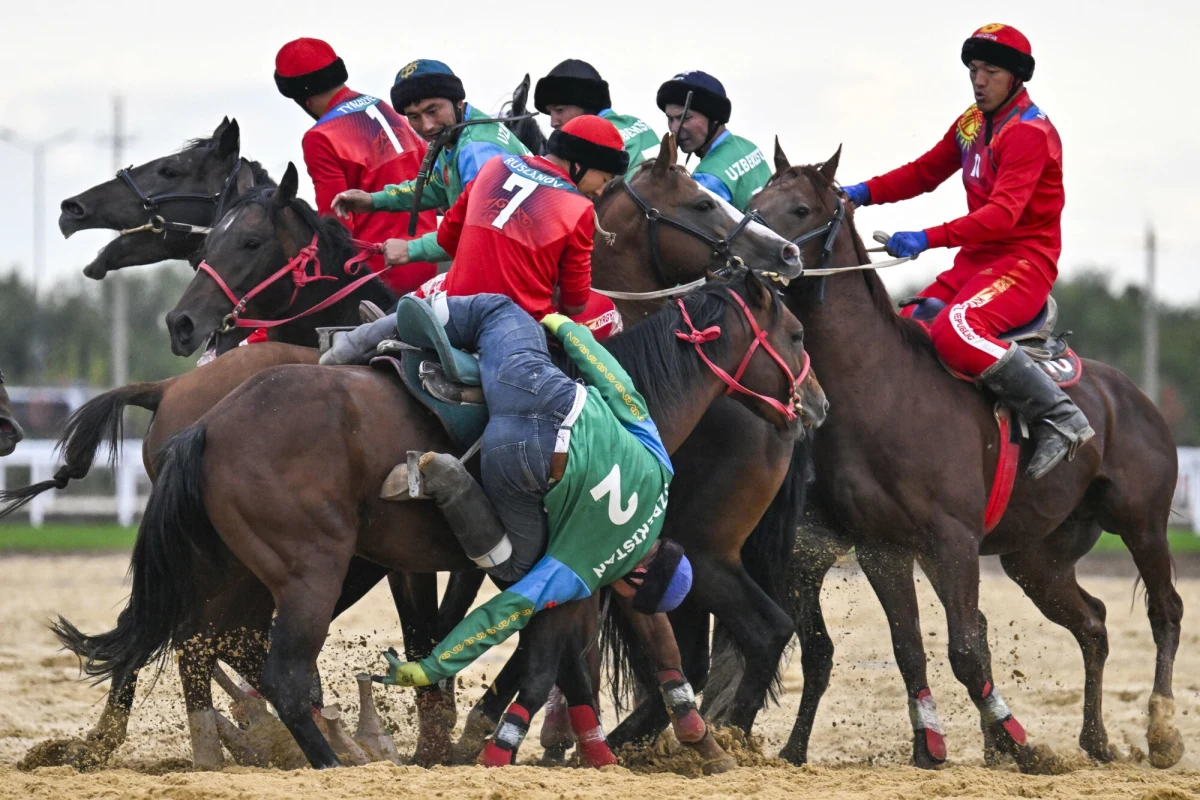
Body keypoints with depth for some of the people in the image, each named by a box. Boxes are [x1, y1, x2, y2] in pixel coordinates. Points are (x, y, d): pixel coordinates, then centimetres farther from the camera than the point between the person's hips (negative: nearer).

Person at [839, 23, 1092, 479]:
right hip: (975, 261, 9)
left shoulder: (1030, 133, -16)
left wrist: (928, 239, -36)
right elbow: (924, 173, 18)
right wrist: (864, 193, 0)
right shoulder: (972, 124, 13)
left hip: (1024, 261, -9)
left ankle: (1061, 420, -27)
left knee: (955, 330, -32)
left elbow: (1003, 214, -27)